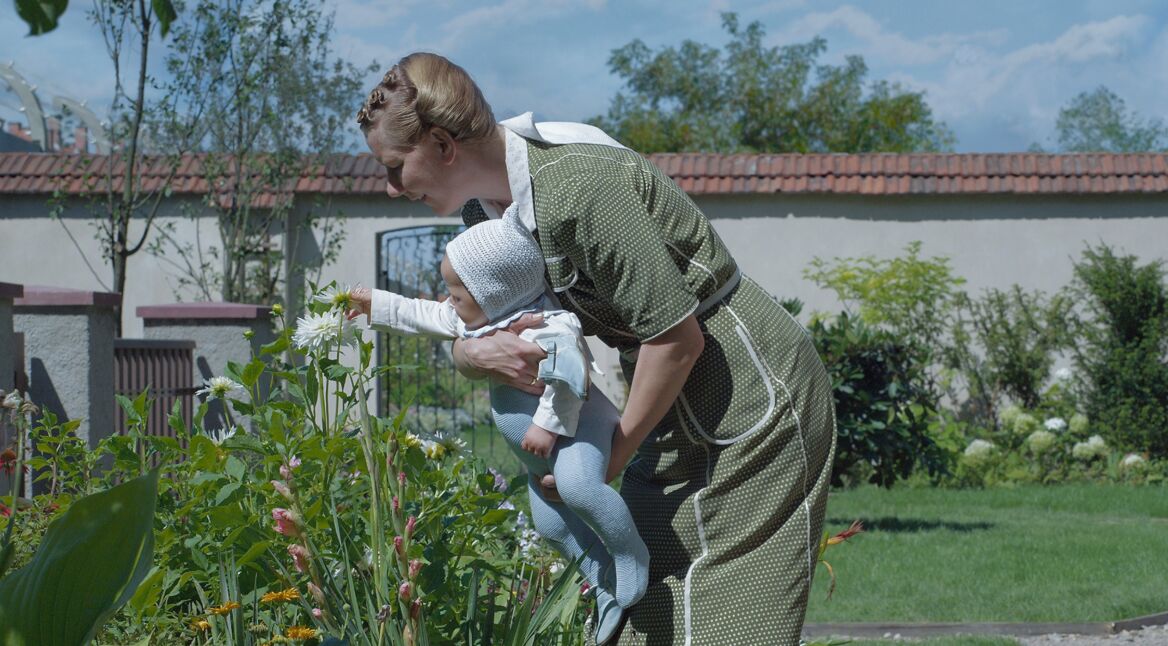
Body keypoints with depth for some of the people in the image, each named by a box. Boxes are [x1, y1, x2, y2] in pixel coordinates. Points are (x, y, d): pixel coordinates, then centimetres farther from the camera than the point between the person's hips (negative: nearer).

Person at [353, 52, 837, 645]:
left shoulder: (576, 189, -27)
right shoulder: (488, 207, 3)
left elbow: (678, 336, -25)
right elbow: (461, 331, 10)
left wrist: (611, 458, -13)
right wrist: (479, 354, -16)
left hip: (755, 404, -9)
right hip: (677, 415, 9)